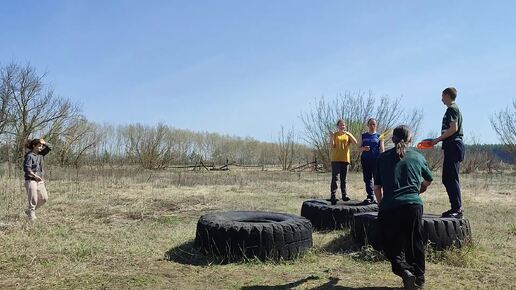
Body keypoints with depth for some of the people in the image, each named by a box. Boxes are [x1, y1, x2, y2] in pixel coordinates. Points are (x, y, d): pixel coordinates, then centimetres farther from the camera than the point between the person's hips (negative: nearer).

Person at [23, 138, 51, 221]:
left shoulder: (40, 155, 12)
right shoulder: (29, 156, -10)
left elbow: (48, 149, 24)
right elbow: (26, 168, -19)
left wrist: (43, 143, 7)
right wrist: (35, 176, -27)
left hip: (39, 180, 8)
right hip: (30, 180, -8)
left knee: (44, 198, 7)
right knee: (33, 200, -5)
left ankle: (29, 210, 24)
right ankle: (32, 217, 4)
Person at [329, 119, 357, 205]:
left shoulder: (348, 135, 11)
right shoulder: (334, 134, 5)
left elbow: (355, 142, -6)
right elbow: (331, 147, -4)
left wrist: (348, 133, -16)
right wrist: (331, 137, -18)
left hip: (345, 159, 3)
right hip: (335, 159, -3)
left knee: (343, 178, 9)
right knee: (334, 177, -9)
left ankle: (344, 195, 13)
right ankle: (333, 195, -12)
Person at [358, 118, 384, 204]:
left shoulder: (379, 136, 7)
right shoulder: (363, 136, 12)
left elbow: (382, 150, 3)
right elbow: (359, 148, 11)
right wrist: (364, 148, -11)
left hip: (376, 160, -2)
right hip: (365, 160, 2)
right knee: (367, 179, 2)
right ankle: (370, 196, 6)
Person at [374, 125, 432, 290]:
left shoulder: (383, 157, 11)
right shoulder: (417, 157, 14)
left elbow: (377, 187, 14)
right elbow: (428, 180, 30)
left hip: (389, 207, -1)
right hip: (413, 205, 2)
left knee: (392, 246, 10)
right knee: (415, 244, 18)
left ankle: (404, 270, -13)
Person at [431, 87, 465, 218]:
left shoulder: (451, 109, -9)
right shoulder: (455, 109, 22)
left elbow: (453, 128, -18)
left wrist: (438, 139, -13)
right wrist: (439, 139, 17)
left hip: (452, 146, -10)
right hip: (452, 147, 10)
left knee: (451, 178, -11)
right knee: (447, 178, 12)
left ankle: (458, 209, -10)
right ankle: (456, 208, 16)